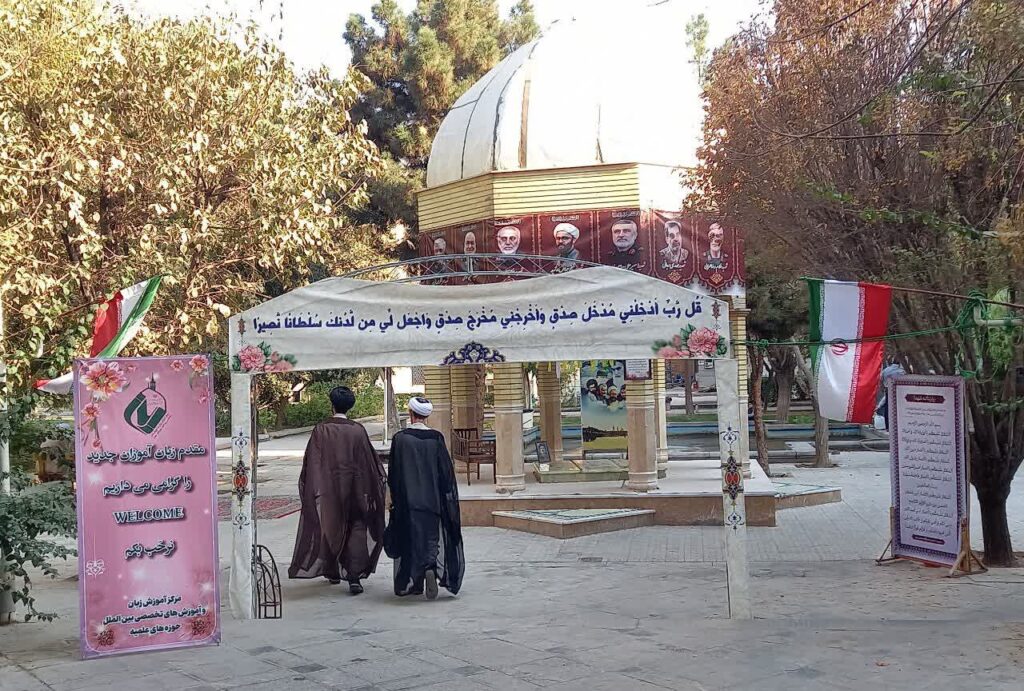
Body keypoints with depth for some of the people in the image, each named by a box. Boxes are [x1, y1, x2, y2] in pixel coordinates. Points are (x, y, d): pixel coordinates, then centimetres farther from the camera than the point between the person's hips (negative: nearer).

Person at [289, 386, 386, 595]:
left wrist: (312, 490, 0)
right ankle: (354, 577, -10)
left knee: (330, 528, 18)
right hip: (354, 489, -1)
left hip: (328, 489, 1)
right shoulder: (358, 430, -6)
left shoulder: (321, 430, -8)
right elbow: (369, 461, 0)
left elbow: (311, 463, -7)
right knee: (356, 530, 3)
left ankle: (332, 572, 31)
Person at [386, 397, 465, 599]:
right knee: (431, 538, 10)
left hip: (407, 500, -1)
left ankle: (412, 583, 10)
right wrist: (448, 497, 9)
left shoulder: (400, 438, -8)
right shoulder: (436, 438, -4)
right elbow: (447, 471, -1)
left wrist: (395, 497, 8)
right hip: (432, 499, 1)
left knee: (410, 541, 8)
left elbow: (393, 472, -3)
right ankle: (431, 568, -16)